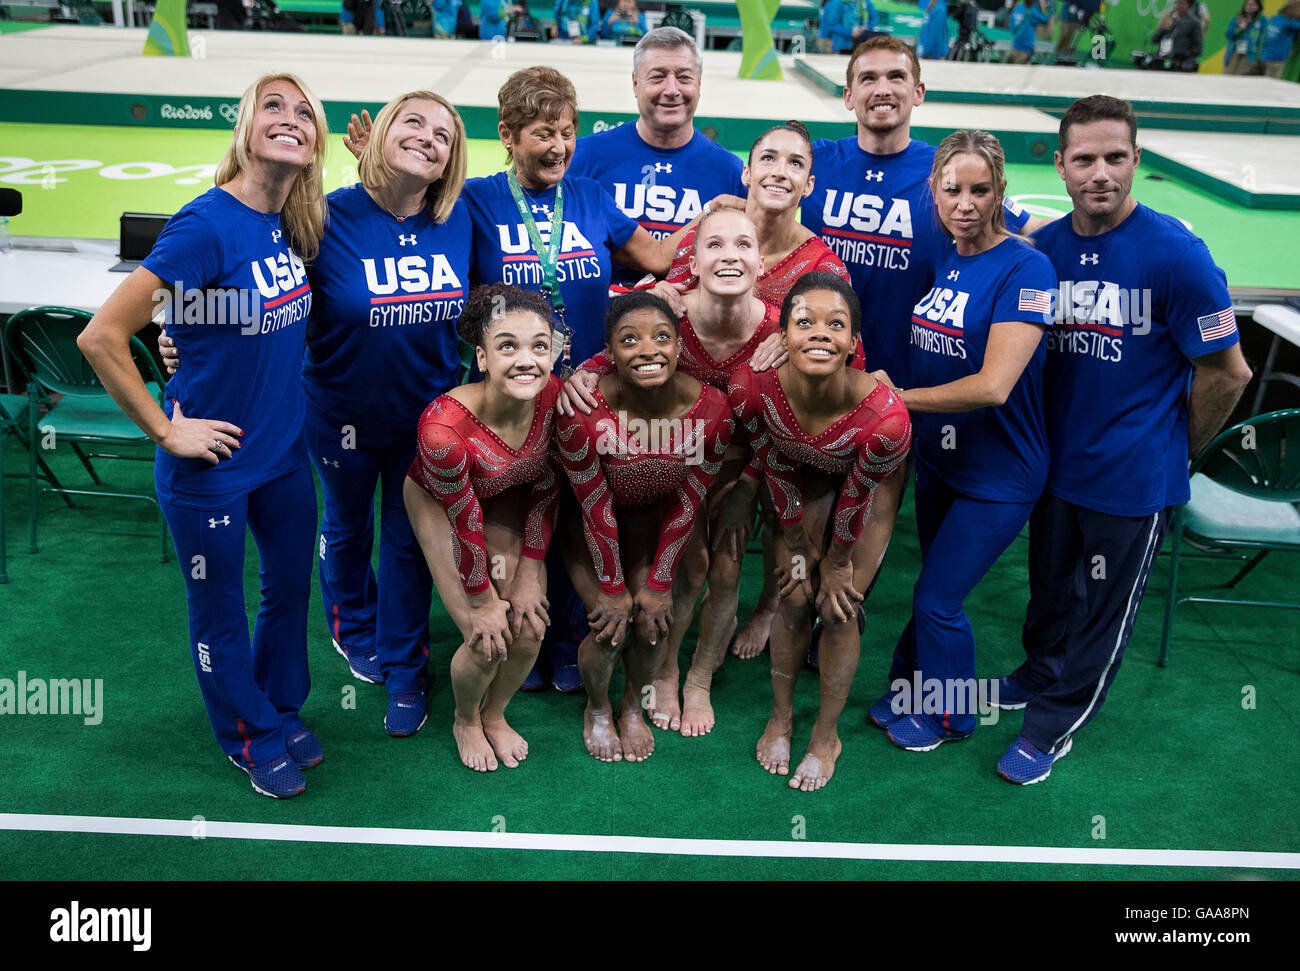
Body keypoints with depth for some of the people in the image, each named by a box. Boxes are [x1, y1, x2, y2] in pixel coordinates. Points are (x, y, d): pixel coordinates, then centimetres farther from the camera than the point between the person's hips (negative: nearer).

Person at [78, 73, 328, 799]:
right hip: (212, 461, -6)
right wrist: (166, 431, -17)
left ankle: (284, 709, 44)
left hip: (284, 450, 7)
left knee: (291, 585, 20)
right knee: (220, 610, 14)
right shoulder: (207, 225, -23)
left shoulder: (295, 223, -2)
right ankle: (253, 736, 36)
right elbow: (102, 337, -23)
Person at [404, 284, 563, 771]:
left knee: (530, 631, -3)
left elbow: (546, 490, -11)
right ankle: (465, 722, 27)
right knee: (486, 642, -8)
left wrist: (529, 575, -7)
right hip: (439, 501, -4)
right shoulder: (444, 427, -40)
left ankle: (495, 715, 30)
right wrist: (484, 602, -11)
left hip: (506, 499, 4)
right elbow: (465, 522, -26)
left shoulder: (555, 397, -28)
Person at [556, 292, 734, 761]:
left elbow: (688, 504, -14)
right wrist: (612, 590, -11)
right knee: (611, 629, -11)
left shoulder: (712, 411, -27)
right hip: (594, 522, -2)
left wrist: (659, 583, -8)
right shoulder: (582, 413, -34)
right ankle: (597, 710, 25)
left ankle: (634, 706, 26)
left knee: (655, 619, -9)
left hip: (659, 515, 2)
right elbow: (596, 509, -21)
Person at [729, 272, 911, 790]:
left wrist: (838, 561, -6)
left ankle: (826, 736, 22)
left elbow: (857, 497, -23)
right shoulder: (752, 388, -34)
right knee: (794, 599, 3)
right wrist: (796, 542, -2)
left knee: (839, 609, -1)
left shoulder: (885, 417, -42)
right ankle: (780, 717, 28)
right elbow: (774, 465, -15)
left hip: (872, 477, -2)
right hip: (805, 473, 2)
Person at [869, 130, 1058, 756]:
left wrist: (898, 397, -18)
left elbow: (992, 385, -27)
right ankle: (908, 696, 38)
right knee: (934, 588, 20)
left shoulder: (1025, 268, -20)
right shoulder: (942, 262, 3)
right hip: (938, 457, 6)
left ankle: (949, 716, 27)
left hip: (997, 473, -6)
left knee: (937, 599, 3)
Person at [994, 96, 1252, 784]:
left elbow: (1226, 372, -11)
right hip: (1054, 460, 4)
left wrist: (1176, 447, -1)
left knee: (1102, 604, 11)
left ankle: (1056, 718, 30)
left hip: (1133, 475, -4)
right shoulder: (1044, 247, -3)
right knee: (1049, 586, 22)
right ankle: (1037, 676, 47)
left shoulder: (1176, 254, -18)